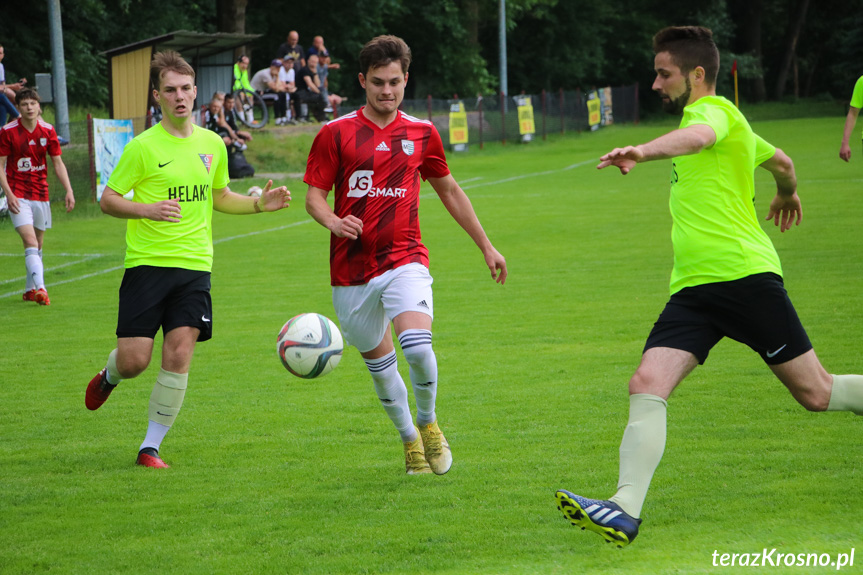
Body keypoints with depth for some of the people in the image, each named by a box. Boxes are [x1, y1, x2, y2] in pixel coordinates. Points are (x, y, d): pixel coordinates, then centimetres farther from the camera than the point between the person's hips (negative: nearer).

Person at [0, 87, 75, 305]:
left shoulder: (48, 131, 2)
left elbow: (58, 163, 7)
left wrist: (69, 190, -3)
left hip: (41, 195, 4)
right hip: (18, 196, -4)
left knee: (38, 245, 12)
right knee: (30, 241, -19)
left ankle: (30, 290, 25)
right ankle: (40, 288, -29)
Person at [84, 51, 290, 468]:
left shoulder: (212, 145, 10)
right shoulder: (143, 147, -5)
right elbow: (107, 200, -3)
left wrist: (259, 204, 9)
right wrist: (148, 209, -20)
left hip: (195, 265, 3)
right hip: (147, 262, -3)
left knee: (178, 356, -9)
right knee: (134, 361, -6)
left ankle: (151, 446, 2)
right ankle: (109, 376, 32)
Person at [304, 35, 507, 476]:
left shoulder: (421, 134, 7)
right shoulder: (335, 134, 0)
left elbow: (450, 192, 20)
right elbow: (314, 196, 1)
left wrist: (486, 247, 23)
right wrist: (333, 221, -22)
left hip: (404, 261, -1)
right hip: (351, 270, 1)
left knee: (418, 347, -23)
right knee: (378, 361, 10)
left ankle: (428, 423, 3)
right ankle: (409, 439, 32)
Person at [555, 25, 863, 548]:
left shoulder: (715, 110, -5)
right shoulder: (716, 123, 23)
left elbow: (698, 136, -31)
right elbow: (782, 161, 40)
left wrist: (644, 151, -50)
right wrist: (788, 195, 63)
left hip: (745, 274, -9)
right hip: (694, 289, 9)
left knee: (816, 394, 0)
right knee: (647, 385, -12)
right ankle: (626, 510, -21)